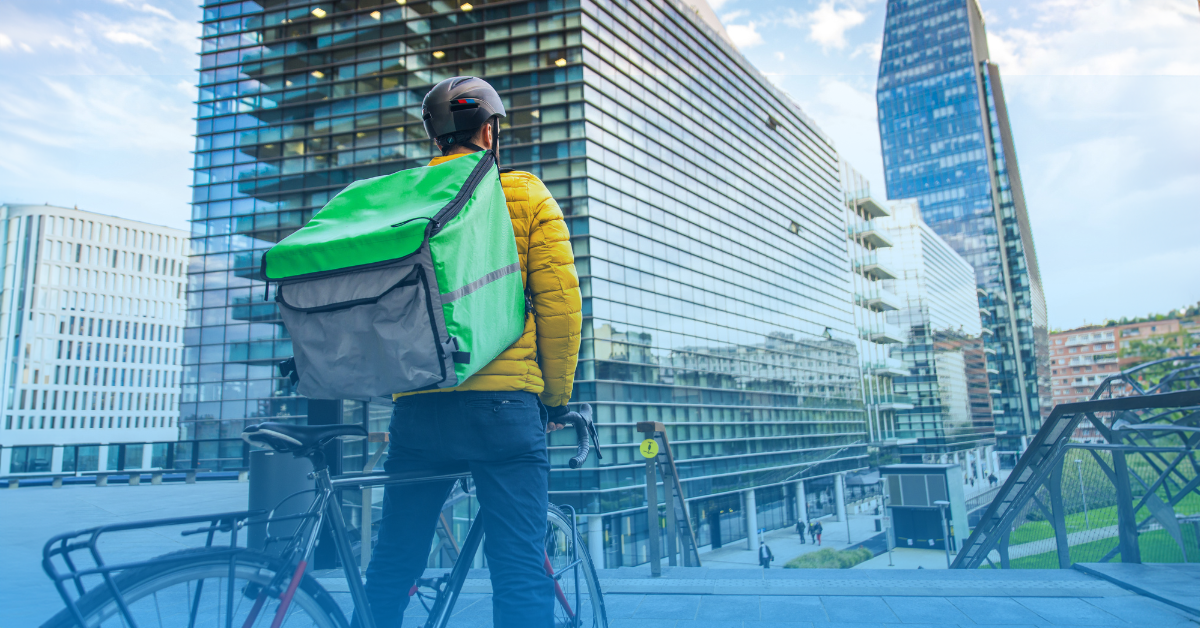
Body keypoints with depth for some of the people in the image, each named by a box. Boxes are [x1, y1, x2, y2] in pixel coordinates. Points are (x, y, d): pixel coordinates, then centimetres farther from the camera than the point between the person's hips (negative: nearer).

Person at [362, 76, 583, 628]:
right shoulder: (525, 195, 3)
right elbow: (559, 303, -3)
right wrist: (557, 396, 7)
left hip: (416, 403, 4)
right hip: (504, 400, -3)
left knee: (392, 565, 16)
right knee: (520, 571, 1)